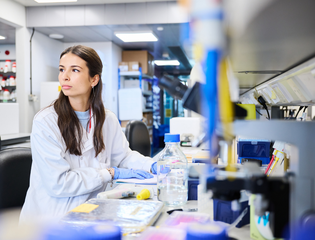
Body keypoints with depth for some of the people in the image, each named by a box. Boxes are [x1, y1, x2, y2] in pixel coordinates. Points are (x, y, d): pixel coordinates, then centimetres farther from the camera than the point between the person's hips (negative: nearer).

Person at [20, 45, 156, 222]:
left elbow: (124, 156, 13)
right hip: (49, 218, -5)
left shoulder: (107, 119, 4)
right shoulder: (45, 122, -14)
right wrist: (111, 173, -16)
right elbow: (58, 183, -19)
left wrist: (152, 165, -7)